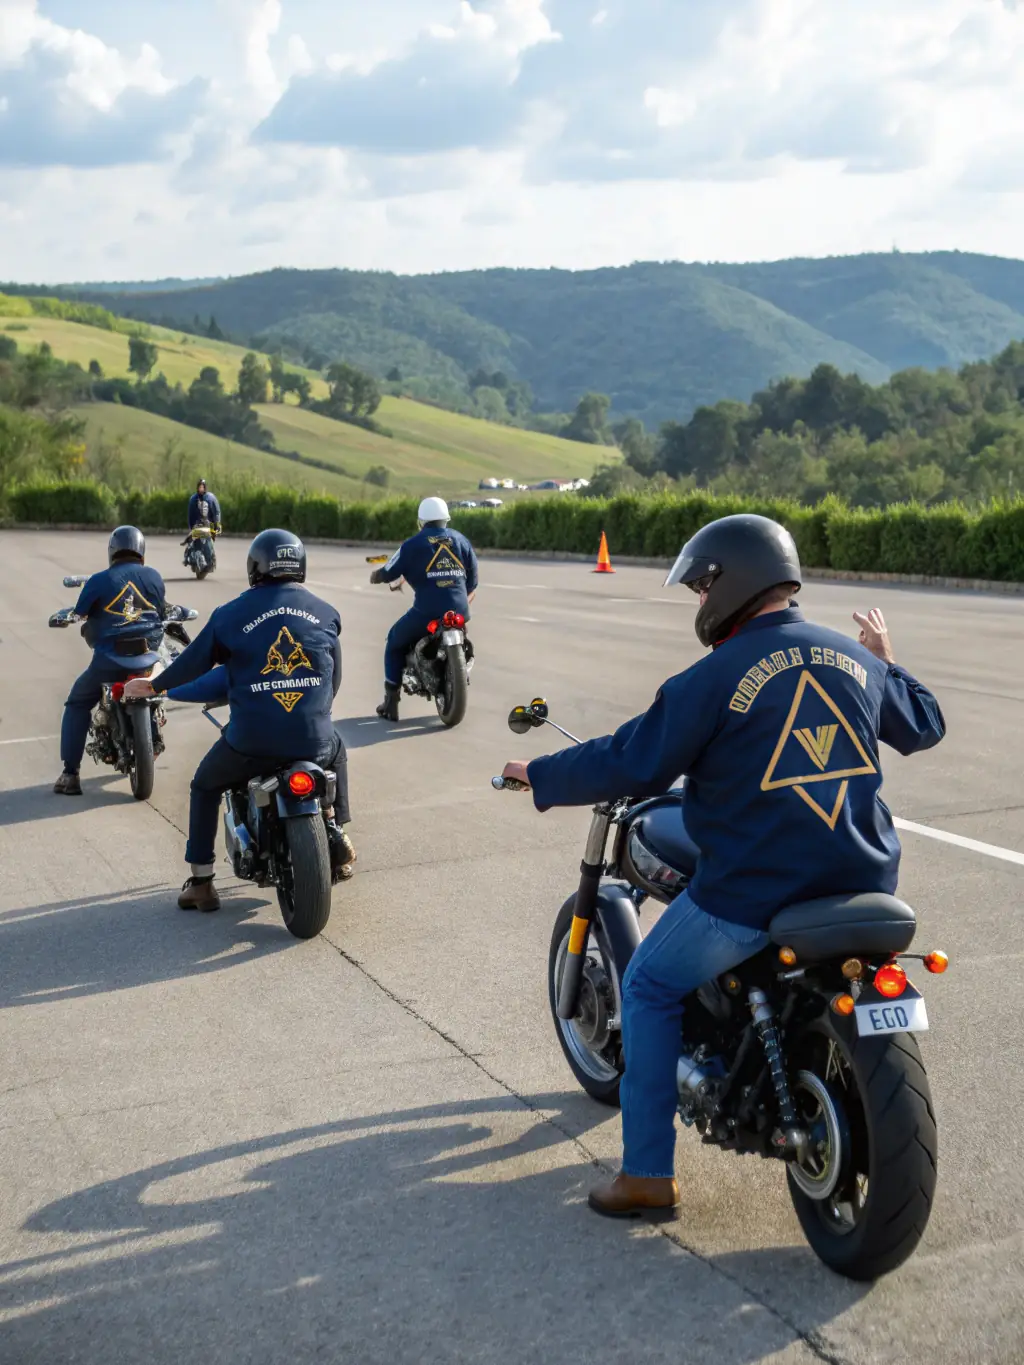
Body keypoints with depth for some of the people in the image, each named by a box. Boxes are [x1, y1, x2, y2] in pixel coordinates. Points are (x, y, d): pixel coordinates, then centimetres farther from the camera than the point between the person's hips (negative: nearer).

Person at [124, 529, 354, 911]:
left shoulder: (231, 614, 1)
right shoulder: (325, 612, 7)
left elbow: (192, 663, 8)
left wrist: (154, 686, 27)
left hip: (251, 743, -2)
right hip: (314, 740, 2)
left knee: (205, 785, 25)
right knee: (336, 751, 38)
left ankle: (201, 882, 20)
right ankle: (336, 831, 30)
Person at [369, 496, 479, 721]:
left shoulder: (413, 544, 1)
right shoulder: (460, 540, 11)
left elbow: (388, 574, 3)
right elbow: (474, 576, 14)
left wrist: (375, 576, 27)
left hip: (426, 612, -4)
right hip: (459, 611, 4)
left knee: (395, 642, 20)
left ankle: (391, 702, 15)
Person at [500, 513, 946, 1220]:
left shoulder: (715, 677, -12)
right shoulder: (856, 660, 6)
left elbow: (633, 764, -10)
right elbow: (924, 726, 22)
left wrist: (541, 777, 5)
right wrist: (888, 664, 40)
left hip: (753, 891, -6)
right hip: (863, 886, 6)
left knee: (651, 988, 13)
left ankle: (648, 1174, 13)